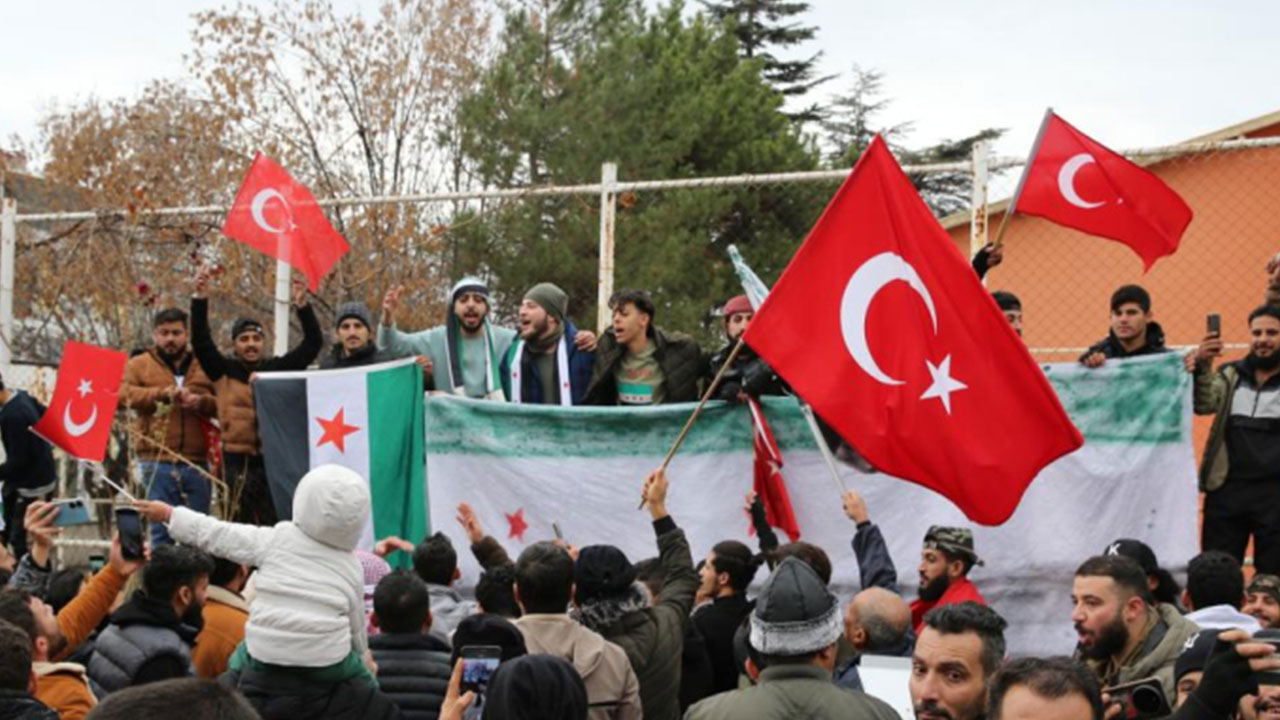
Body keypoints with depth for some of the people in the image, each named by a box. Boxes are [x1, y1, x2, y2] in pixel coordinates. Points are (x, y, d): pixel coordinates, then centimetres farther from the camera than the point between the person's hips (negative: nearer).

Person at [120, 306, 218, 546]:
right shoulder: (139, 364, 11)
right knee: (162, 528, -4)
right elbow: (125, 394, -5)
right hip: (157, 461, -2)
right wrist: (162, 394, -16)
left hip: (196, 462, 2)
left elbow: (221, 403, 11)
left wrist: (201, 401, -10)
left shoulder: (204, 365, 17)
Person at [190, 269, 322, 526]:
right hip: (238, 460, -1)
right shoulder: (224, 371, 6)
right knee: (242, 523, 3)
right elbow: (201, 341, -3)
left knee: (276, 523, 1)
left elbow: (313, 344, 7)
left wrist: (303, 306, -6)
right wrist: (199, 299, -13)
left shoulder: (278, 369, 10)